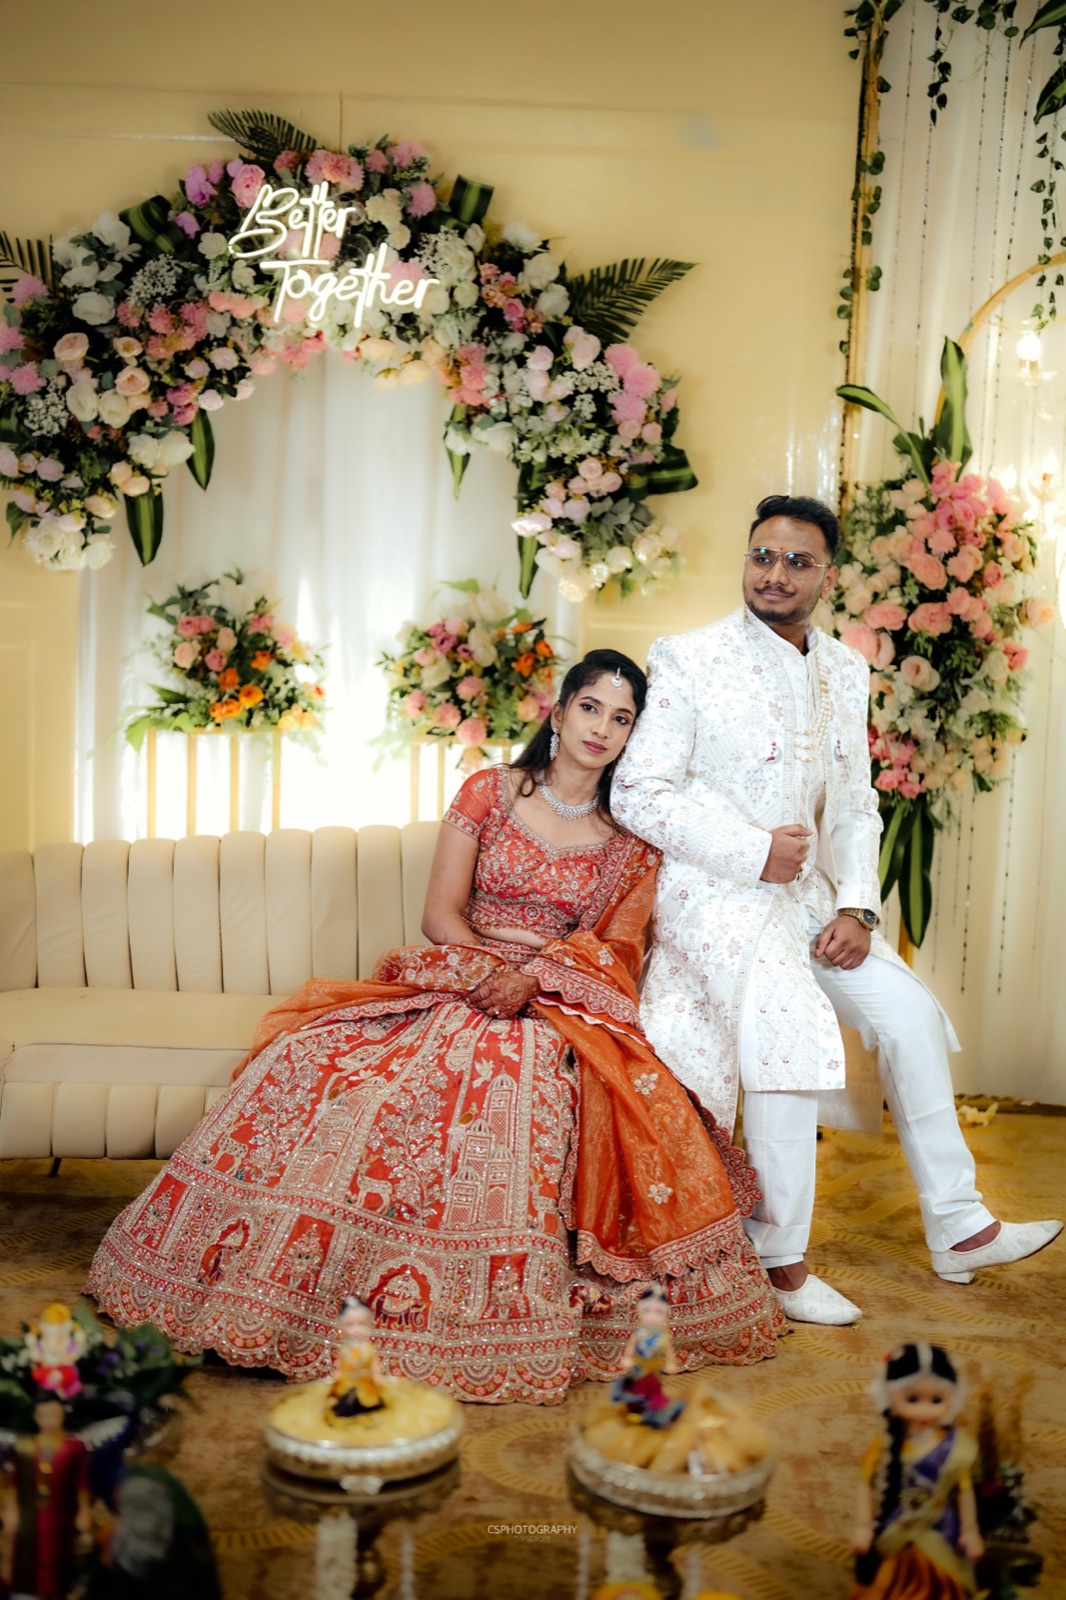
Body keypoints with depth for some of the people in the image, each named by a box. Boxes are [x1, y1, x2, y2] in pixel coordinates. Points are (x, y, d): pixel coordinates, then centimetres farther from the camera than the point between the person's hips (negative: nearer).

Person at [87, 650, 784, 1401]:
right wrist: (489, 969, -15)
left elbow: (618, 947, 0)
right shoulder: (489, 792, 8)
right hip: (453, 985, 1)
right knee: (312, 1059, -23)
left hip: (562, 1011, -1)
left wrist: (535, 975, -18)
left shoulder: (635, 838, 10)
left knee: (517, 1084, -36)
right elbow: (441, 915, 4)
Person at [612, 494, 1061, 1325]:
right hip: (714, 892, -6)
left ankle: (958, 1229, 15)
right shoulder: (689, 661, -7)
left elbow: (854, 802, 13)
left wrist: (856, 907, -2)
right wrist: (754, 850, -17)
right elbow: (638, 792, -12)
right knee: (792, 1033, -24)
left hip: (806, 892, 7)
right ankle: (780, 1259, -7)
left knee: (911, 1014, 0)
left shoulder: (846, 671, 10)